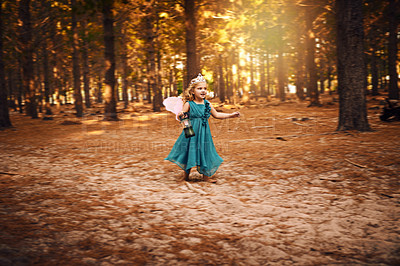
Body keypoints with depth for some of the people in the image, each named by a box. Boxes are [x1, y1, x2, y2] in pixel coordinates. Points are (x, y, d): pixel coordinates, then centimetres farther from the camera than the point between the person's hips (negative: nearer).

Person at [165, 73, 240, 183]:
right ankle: (186, 173, 25)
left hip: (204, 132, 4)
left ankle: (206, 175, 22)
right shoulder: (189, 104, -8)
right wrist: (180, 115, -33)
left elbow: (216, 115, 17)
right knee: (190, 152, 2)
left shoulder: (207, 104, 5)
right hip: (191, 132, -4)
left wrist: (231, 115, 16)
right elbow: (181, 115, -9)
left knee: (205, 151, 7)